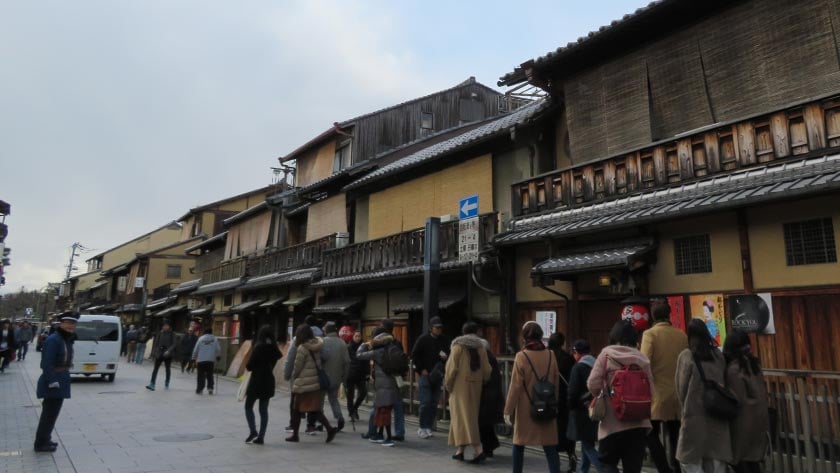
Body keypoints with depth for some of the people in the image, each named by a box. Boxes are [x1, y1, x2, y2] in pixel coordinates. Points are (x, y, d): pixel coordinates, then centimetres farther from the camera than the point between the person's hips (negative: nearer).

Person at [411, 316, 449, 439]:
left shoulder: (444, 340, 9)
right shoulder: (423, 339, -4)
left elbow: (448, 354, 19)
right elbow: (414, 355, -2)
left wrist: (445, 357, -4)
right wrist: (421, 370, -7)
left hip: (437, 375, 4)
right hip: (425, 374, -4)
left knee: (434, 402, 6)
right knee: (426, 402, -7)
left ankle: (429, 426, 16)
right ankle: (422, 428, 2)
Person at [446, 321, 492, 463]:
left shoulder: (458, 345, -5)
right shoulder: (481, 346, 6)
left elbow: (452, 367, -10)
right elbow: (486, 369, 4)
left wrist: (448, 385, 1)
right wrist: (483, 382, 18)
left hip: (460, 385, -5)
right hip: (475, 386, 5)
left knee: (462, 415, -4)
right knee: (471, 415, 13)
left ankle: (478, 449, -15)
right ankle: (460, 449, 16)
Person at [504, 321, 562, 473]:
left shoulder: (521, 356, -12)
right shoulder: (550, 355, -1)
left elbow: (515, 386, -11)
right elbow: (556, 383, 6)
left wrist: (508, 409, -4)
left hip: (525, 409, -3)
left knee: (519, 445, 13)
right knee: (550, 447, 7)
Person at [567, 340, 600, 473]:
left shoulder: (578, 368, -13)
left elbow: (573, 392, -15)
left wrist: (570, 406, 1)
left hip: (582, 411, -7)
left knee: (588, 446, 0)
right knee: (587, 443, 18)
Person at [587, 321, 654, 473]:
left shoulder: (606, 354, -6)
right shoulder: (642, 358, 3)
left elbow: (593, 385, -10)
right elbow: (650, 390, 4)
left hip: (612, 421, -3)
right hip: (638, 421, 3)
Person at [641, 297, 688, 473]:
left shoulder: (650, 334, -11)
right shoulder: (682, 335, 1)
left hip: (658, 393, -4)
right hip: (678, 393, 5)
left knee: (652, 434, 6)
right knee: (674, 435, 15)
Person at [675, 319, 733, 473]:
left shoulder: (686, 356, -8)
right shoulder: (719, 355, 3)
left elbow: (681, 388, -3)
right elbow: (725, 383, 8)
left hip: (695, 414, -4)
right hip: (718, 414, 5)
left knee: (689, 459, 6)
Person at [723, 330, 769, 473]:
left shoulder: (734, 369, -19)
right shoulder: (752, 363, 4)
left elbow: (739, 401, -17)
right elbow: (761, 393, 11)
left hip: (745, 421, -8)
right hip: (758, 417, 8)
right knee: (752, 460, 17)